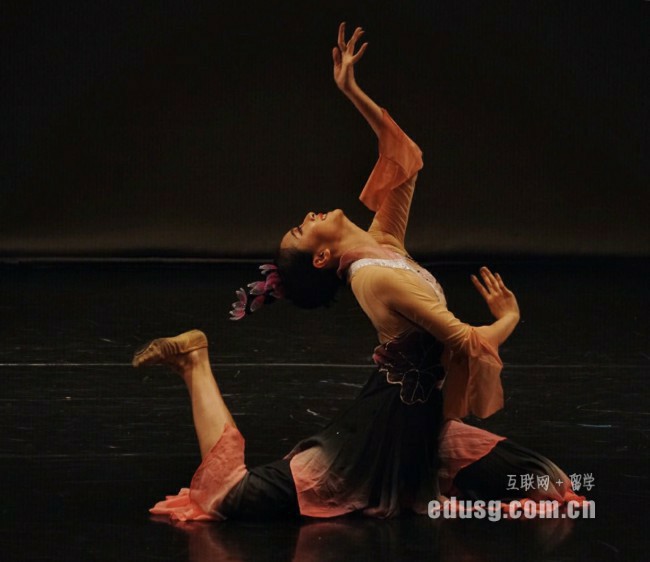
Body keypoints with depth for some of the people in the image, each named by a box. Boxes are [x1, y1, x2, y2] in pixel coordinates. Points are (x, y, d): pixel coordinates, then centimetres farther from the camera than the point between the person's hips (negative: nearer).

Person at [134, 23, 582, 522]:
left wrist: (352, 92, 6)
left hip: (423, 423, 8)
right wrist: (509, 319, -1)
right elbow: (465, 341, -21)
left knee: (543, 488, 3)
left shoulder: (383, 242, 7)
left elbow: (406, 158, 14)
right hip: (390, 430, -8)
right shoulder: (377, 276, -19)